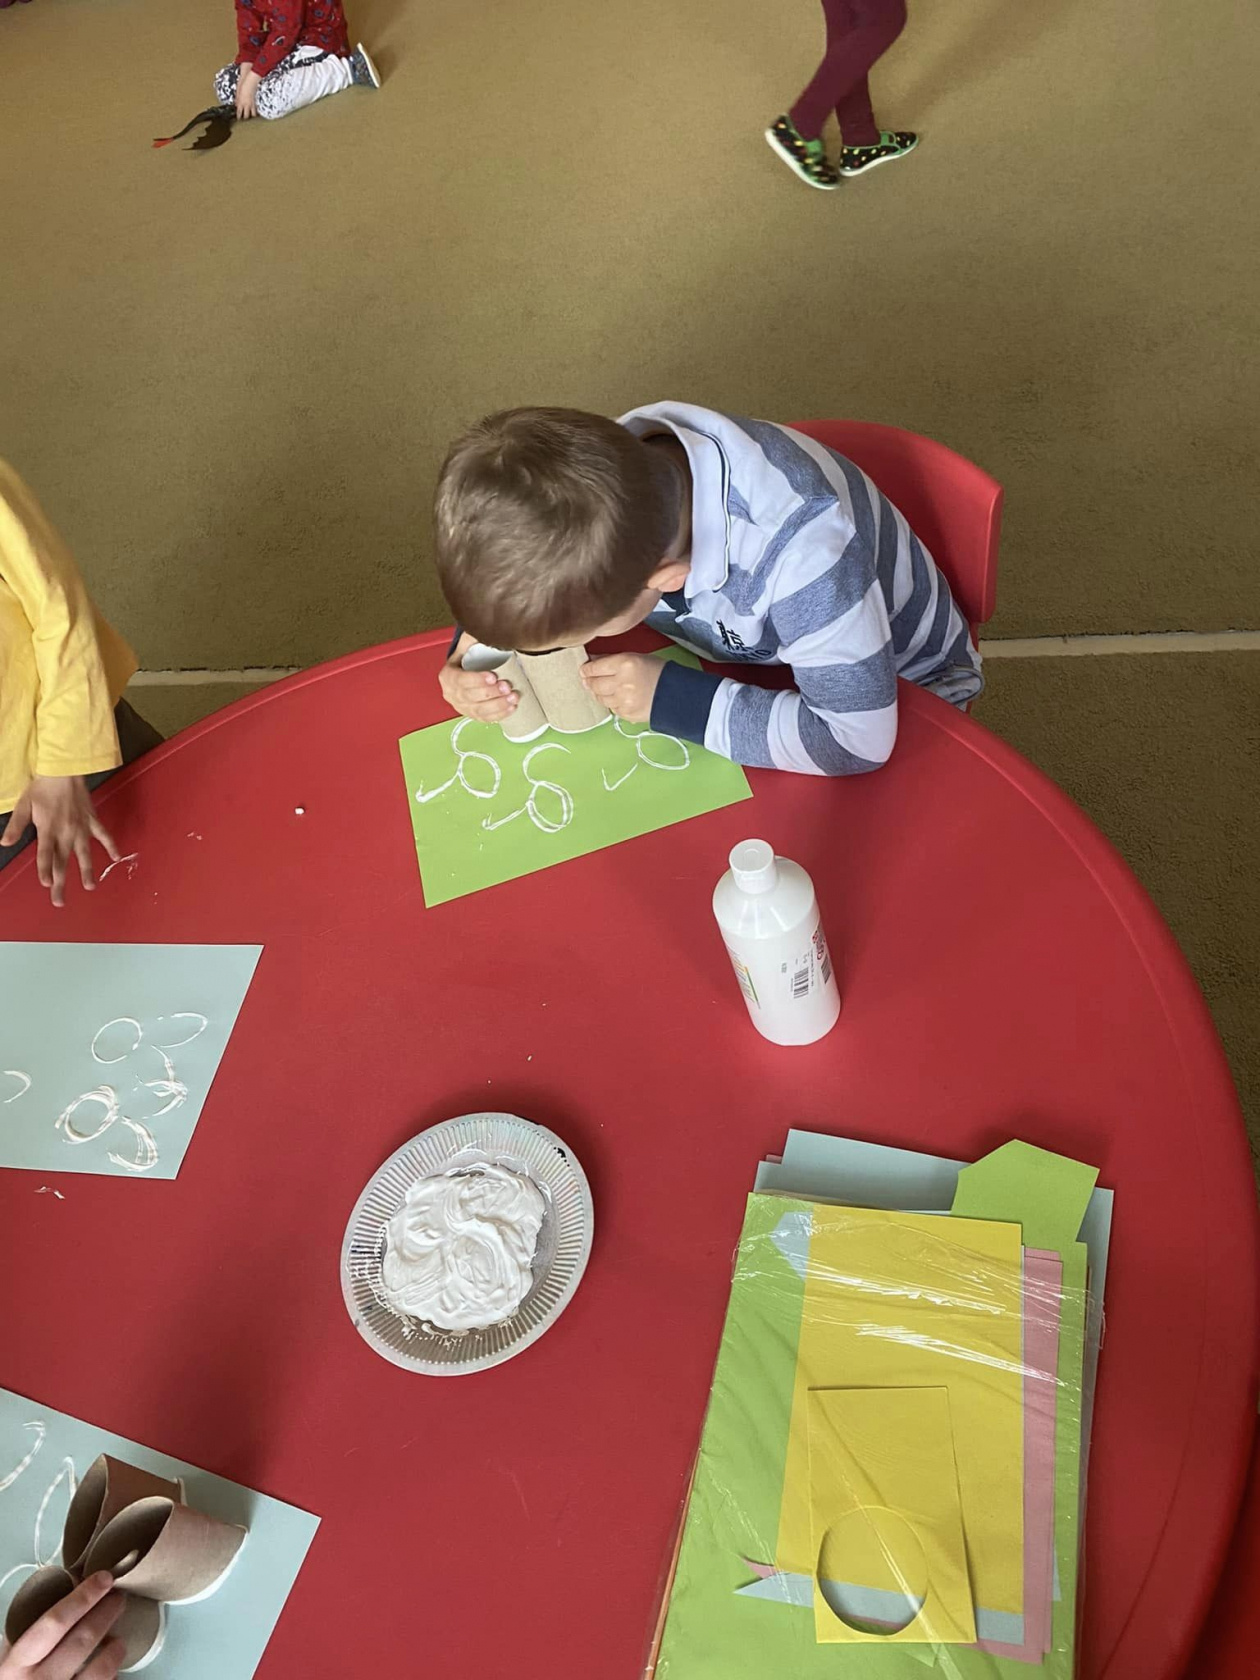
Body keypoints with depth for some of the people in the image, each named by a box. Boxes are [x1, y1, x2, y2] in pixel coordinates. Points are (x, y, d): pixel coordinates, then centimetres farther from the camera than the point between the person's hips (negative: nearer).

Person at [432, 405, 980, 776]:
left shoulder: (800, 543, -44)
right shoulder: (610, 470, -25)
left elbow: (857, 739, -43)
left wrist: (672, 701, -38)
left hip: (900, 689, -5)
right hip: (758, 671, 5)